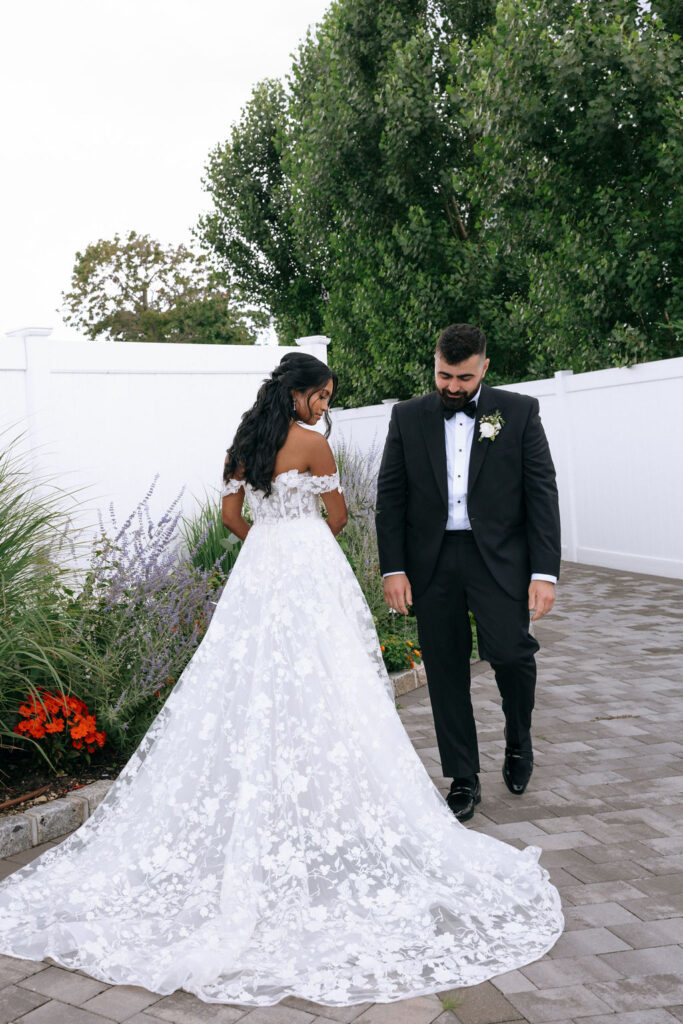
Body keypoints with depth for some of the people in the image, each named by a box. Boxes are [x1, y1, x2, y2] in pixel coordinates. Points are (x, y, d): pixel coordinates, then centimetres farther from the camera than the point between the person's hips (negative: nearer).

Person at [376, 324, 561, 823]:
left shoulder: (519, 412, 2)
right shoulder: (408, 417, 6)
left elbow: (542, 492, -1)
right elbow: (390, 496, 5)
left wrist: (545, 571, -9)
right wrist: (393, 568, -3)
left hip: (499, 557, -2)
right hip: (432, 562, 2)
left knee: (511, 651, -16)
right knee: (446, 671, 5)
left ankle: (519, 738, 16)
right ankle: (463, 778, 20)